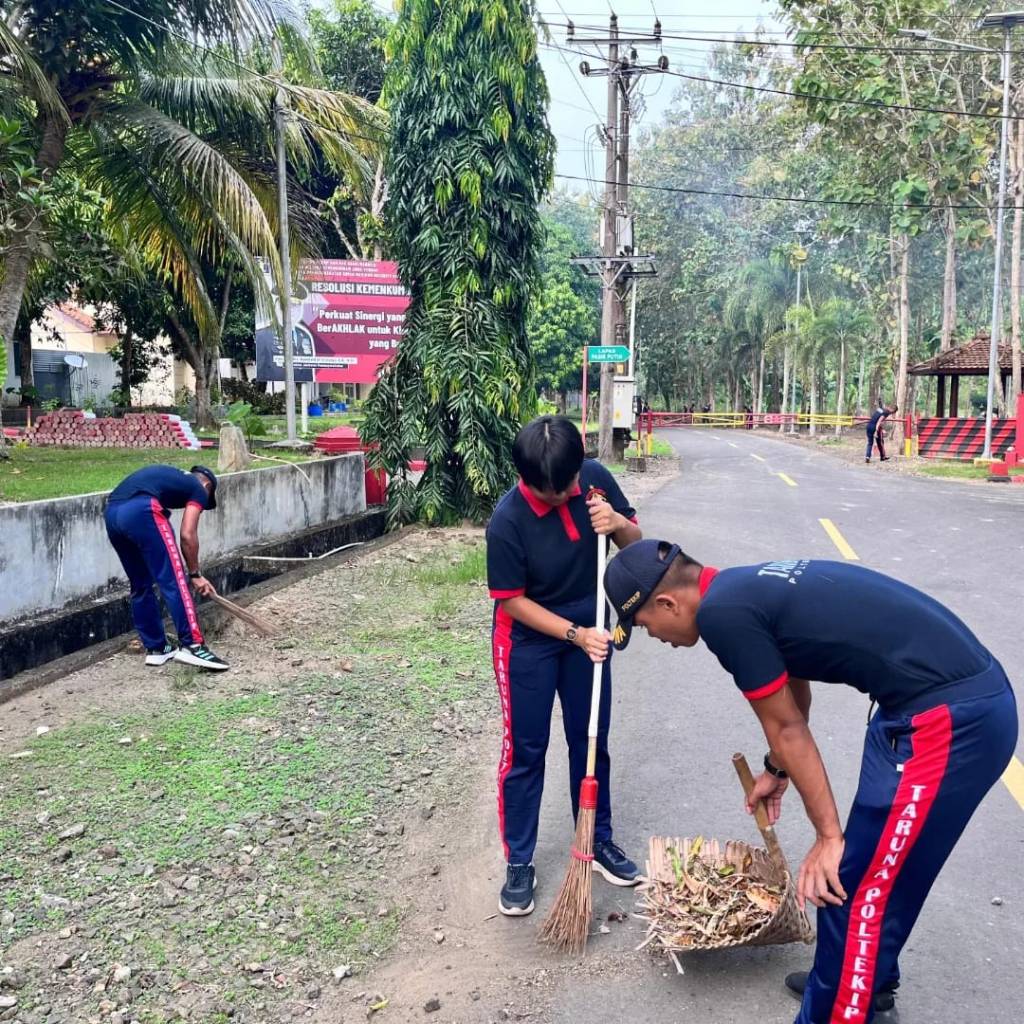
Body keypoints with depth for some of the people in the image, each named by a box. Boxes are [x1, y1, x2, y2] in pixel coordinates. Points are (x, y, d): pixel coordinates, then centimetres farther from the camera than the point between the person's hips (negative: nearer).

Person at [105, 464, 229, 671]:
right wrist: (195, 574, 14)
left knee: (140, 586, 18)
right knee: (174, 581, -2)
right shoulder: (198, 489, 17)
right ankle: (191, 645, -6)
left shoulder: (171, 476, 36)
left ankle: (156, 649, 23)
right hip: (140, 510, -8)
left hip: (112, 512, 8)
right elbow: (187, 535, 4)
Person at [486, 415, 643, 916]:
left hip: (589, 627, 4)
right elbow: (512, 600, -17)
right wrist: (575, 634, -22)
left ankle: (599, 841, 33)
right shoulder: (507, 521, -27)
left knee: (591, 741, 15)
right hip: (529, 638, -4)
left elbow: (636, 543, -2)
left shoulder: (596, 479, -15)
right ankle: (519, 863, 19)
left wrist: (618, 523, -24)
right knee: (525, 750, 4)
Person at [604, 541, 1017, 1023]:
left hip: (948, 721, -10)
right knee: (876, 871, 25)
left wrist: (829, 835, 4)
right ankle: (870, 980, 45)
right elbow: (794, 705, 30)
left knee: (855, 887, 3)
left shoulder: (722, 613, -13)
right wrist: (776, 771, 44)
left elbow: (786, 728, -6)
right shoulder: (746, 586, 14)